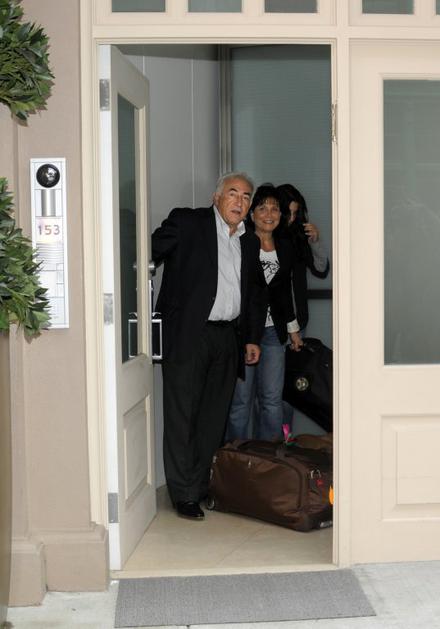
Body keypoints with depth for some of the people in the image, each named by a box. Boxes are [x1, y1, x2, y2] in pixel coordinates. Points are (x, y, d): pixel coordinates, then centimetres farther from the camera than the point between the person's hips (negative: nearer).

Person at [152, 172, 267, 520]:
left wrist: (253, 338, 17)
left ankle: (204, 487, 22)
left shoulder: (250, 241, 15)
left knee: (214, 418, 10)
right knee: (182, 416, 0)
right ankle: (184, 495, 8)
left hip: (228, 338, 6)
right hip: (188, 335, -5)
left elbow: (257, 292, 22)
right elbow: (151, 252, -8)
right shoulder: (186, 222, -1)